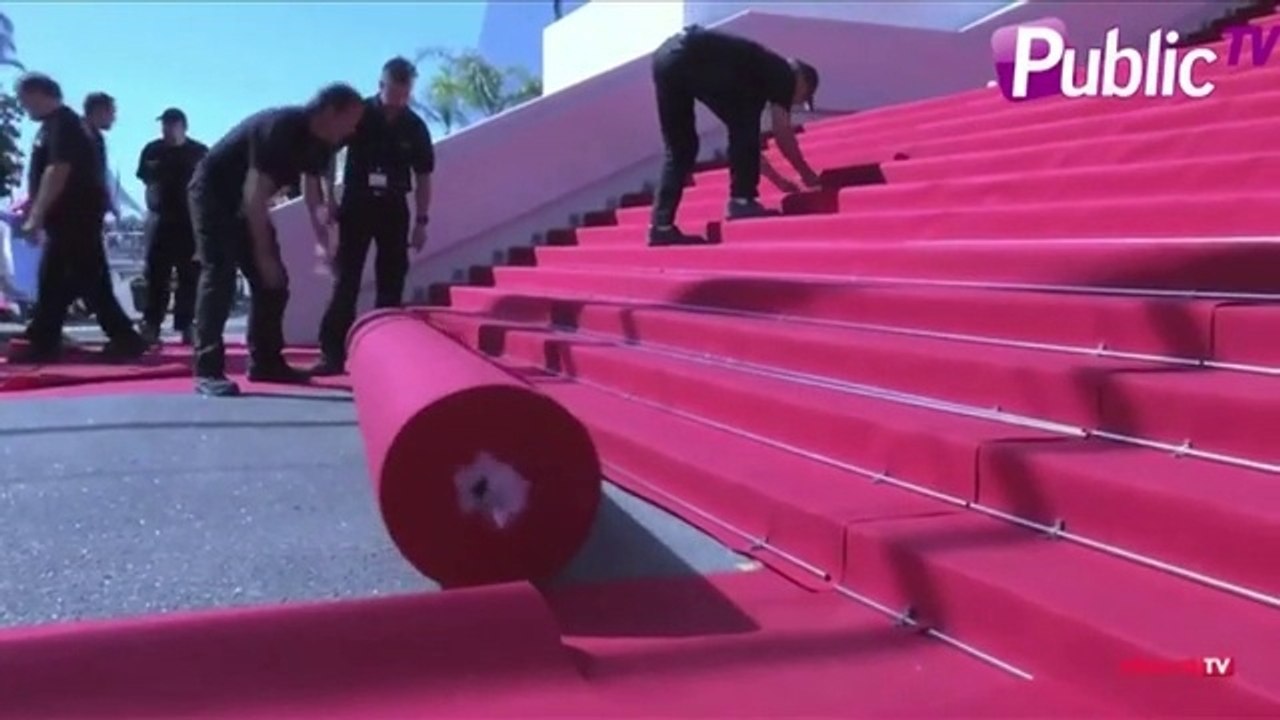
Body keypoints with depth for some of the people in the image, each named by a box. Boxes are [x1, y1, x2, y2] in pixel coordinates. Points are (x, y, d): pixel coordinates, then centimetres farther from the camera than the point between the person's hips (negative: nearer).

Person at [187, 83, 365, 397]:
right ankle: (207, 370, -20)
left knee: (272, 281, 5)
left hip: (247, 200, 9)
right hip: (213, 193, -9)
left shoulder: (319, 143, -2)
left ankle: (266, 362, 12)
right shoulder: (280, 128, -29)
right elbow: (255, 195, -30)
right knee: (219, 275, -18)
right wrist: (263, 255, -27)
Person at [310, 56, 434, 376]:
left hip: (394, 209, 2)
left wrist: (421, 221, 3)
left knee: (391, 284, 4)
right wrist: (323, 203, -11)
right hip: (356, 205, -2)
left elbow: (423, 176, 7)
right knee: (346, 280, -6)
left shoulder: (415, 127, 0)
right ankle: (333, 354, -5)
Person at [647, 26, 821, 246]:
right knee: (744, 125, 4)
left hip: (666, 56, 9)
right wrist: (807, 174, 16)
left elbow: (746, 137, 37)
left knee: (680, 149, 13)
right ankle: (742, 200, 2)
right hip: (689, 57, -9)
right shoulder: (784, 73, 12)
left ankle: (661, 226, 10)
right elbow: (782, 131, 4)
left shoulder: (762, 69, 33)